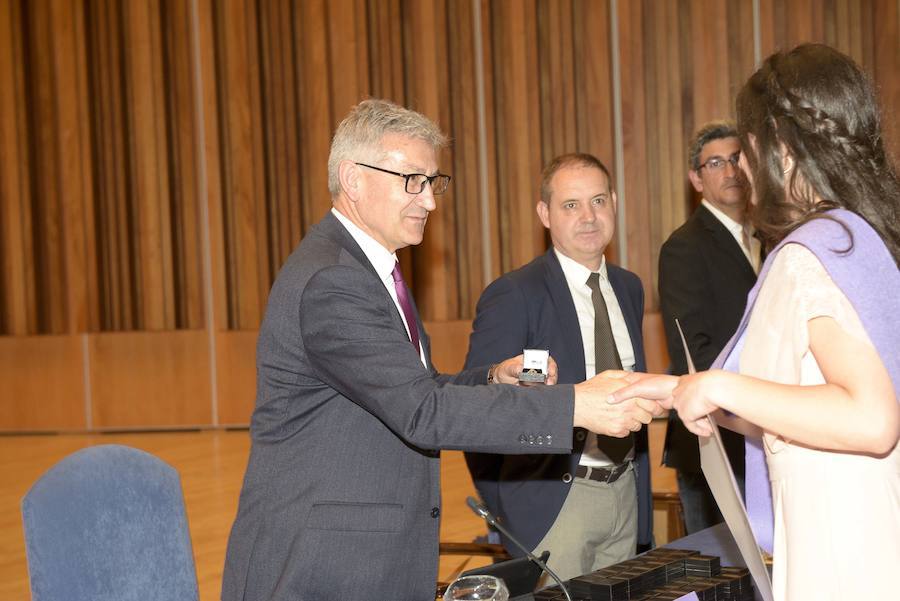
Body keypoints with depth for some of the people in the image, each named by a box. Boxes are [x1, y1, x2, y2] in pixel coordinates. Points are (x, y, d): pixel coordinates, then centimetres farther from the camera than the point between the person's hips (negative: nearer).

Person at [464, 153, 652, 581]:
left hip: (626, 494, 7)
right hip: (554, 503, -6)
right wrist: (502, 514, -9)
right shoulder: (513, 296, -12)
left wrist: (641, 489, 17)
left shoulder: (628, 288, 10)